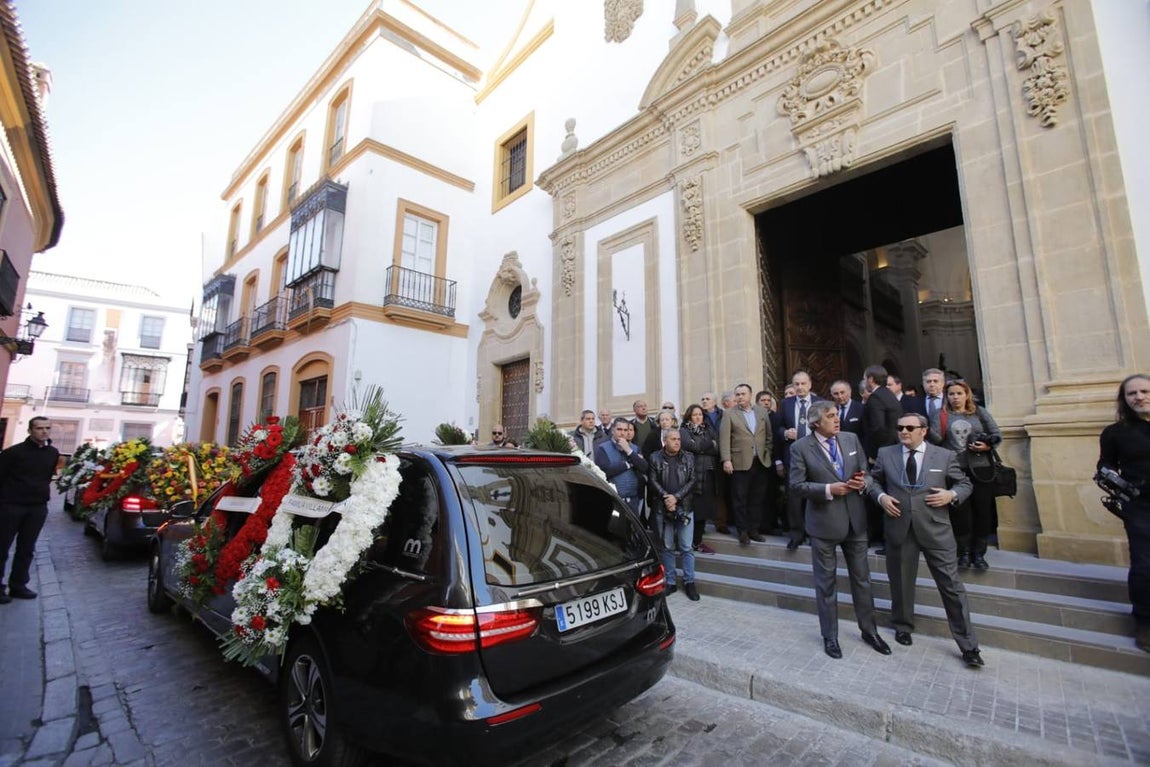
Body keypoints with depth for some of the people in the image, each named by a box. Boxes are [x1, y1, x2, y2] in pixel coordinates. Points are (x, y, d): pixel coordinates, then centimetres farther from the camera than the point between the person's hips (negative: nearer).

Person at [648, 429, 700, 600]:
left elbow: (692, 480, -2)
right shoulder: (655, 458, 1)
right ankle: (670, 582, 20)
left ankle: (689, 582, 17)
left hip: (685, 508, 1)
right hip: (662, 509, 0)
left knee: (686, 547, 4)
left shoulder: (689, 458, 5)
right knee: (666, 547, 8)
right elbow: (653, 481, -4)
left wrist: (676, 497, -12)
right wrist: (666, 498, -14)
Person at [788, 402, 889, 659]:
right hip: (824, 523, -4)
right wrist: (828, 489, -22)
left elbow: (867, 473, 10)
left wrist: (864, 482, -12)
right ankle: (830, 636, 26)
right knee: (826, 582, 10)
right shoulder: (801, 447, -10)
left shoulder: (851, 439, 2)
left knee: (862, 579, 17)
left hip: (855, 520, 4)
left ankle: (869, 630, 36)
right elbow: (796, 486, -13)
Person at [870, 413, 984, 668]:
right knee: (901, 582, 15)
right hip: (899, 529, 1)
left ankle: (968, 646, 18)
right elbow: (873, 480, 12)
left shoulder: (944, 456, 0)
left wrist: (951, 495, -11)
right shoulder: (885, 454, 1)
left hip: (935, 529, -1)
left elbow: (964, 483, 9)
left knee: (952, 586, 3)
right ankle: (903, 627, 36)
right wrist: (881, 496, -6)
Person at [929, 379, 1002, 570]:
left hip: (980, 469, 1)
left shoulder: (980, 412, 7)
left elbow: (997, 434, 6)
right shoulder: (942, 415, 3)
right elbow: (936, 439, -8)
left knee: (982, 511, 5)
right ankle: (964, 552, 15)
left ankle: (979, 553, 17)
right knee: (960, 512, 3)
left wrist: (987, 446, -13)